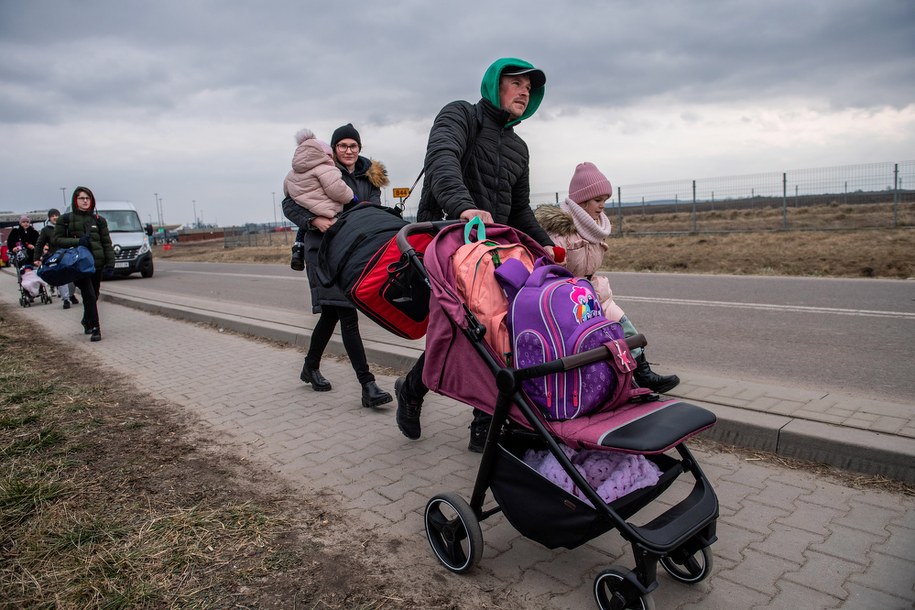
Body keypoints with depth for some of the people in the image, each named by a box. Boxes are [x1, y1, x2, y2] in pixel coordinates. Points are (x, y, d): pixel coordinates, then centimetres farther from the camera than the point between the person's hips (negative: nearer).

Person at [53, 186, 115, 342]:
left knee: (93, 297, 10)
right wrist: (77, 241, -12)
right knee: (90, 295, -14)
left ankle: (87, 322, 32)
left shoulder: (98, 220, 12)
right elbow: (56, 240, 4)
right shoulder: (65, 219, 7)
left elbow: (107, 244, 8)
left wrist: (110, 264, -1)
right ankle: (95, 328, -11)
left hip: (97, 264, 3)